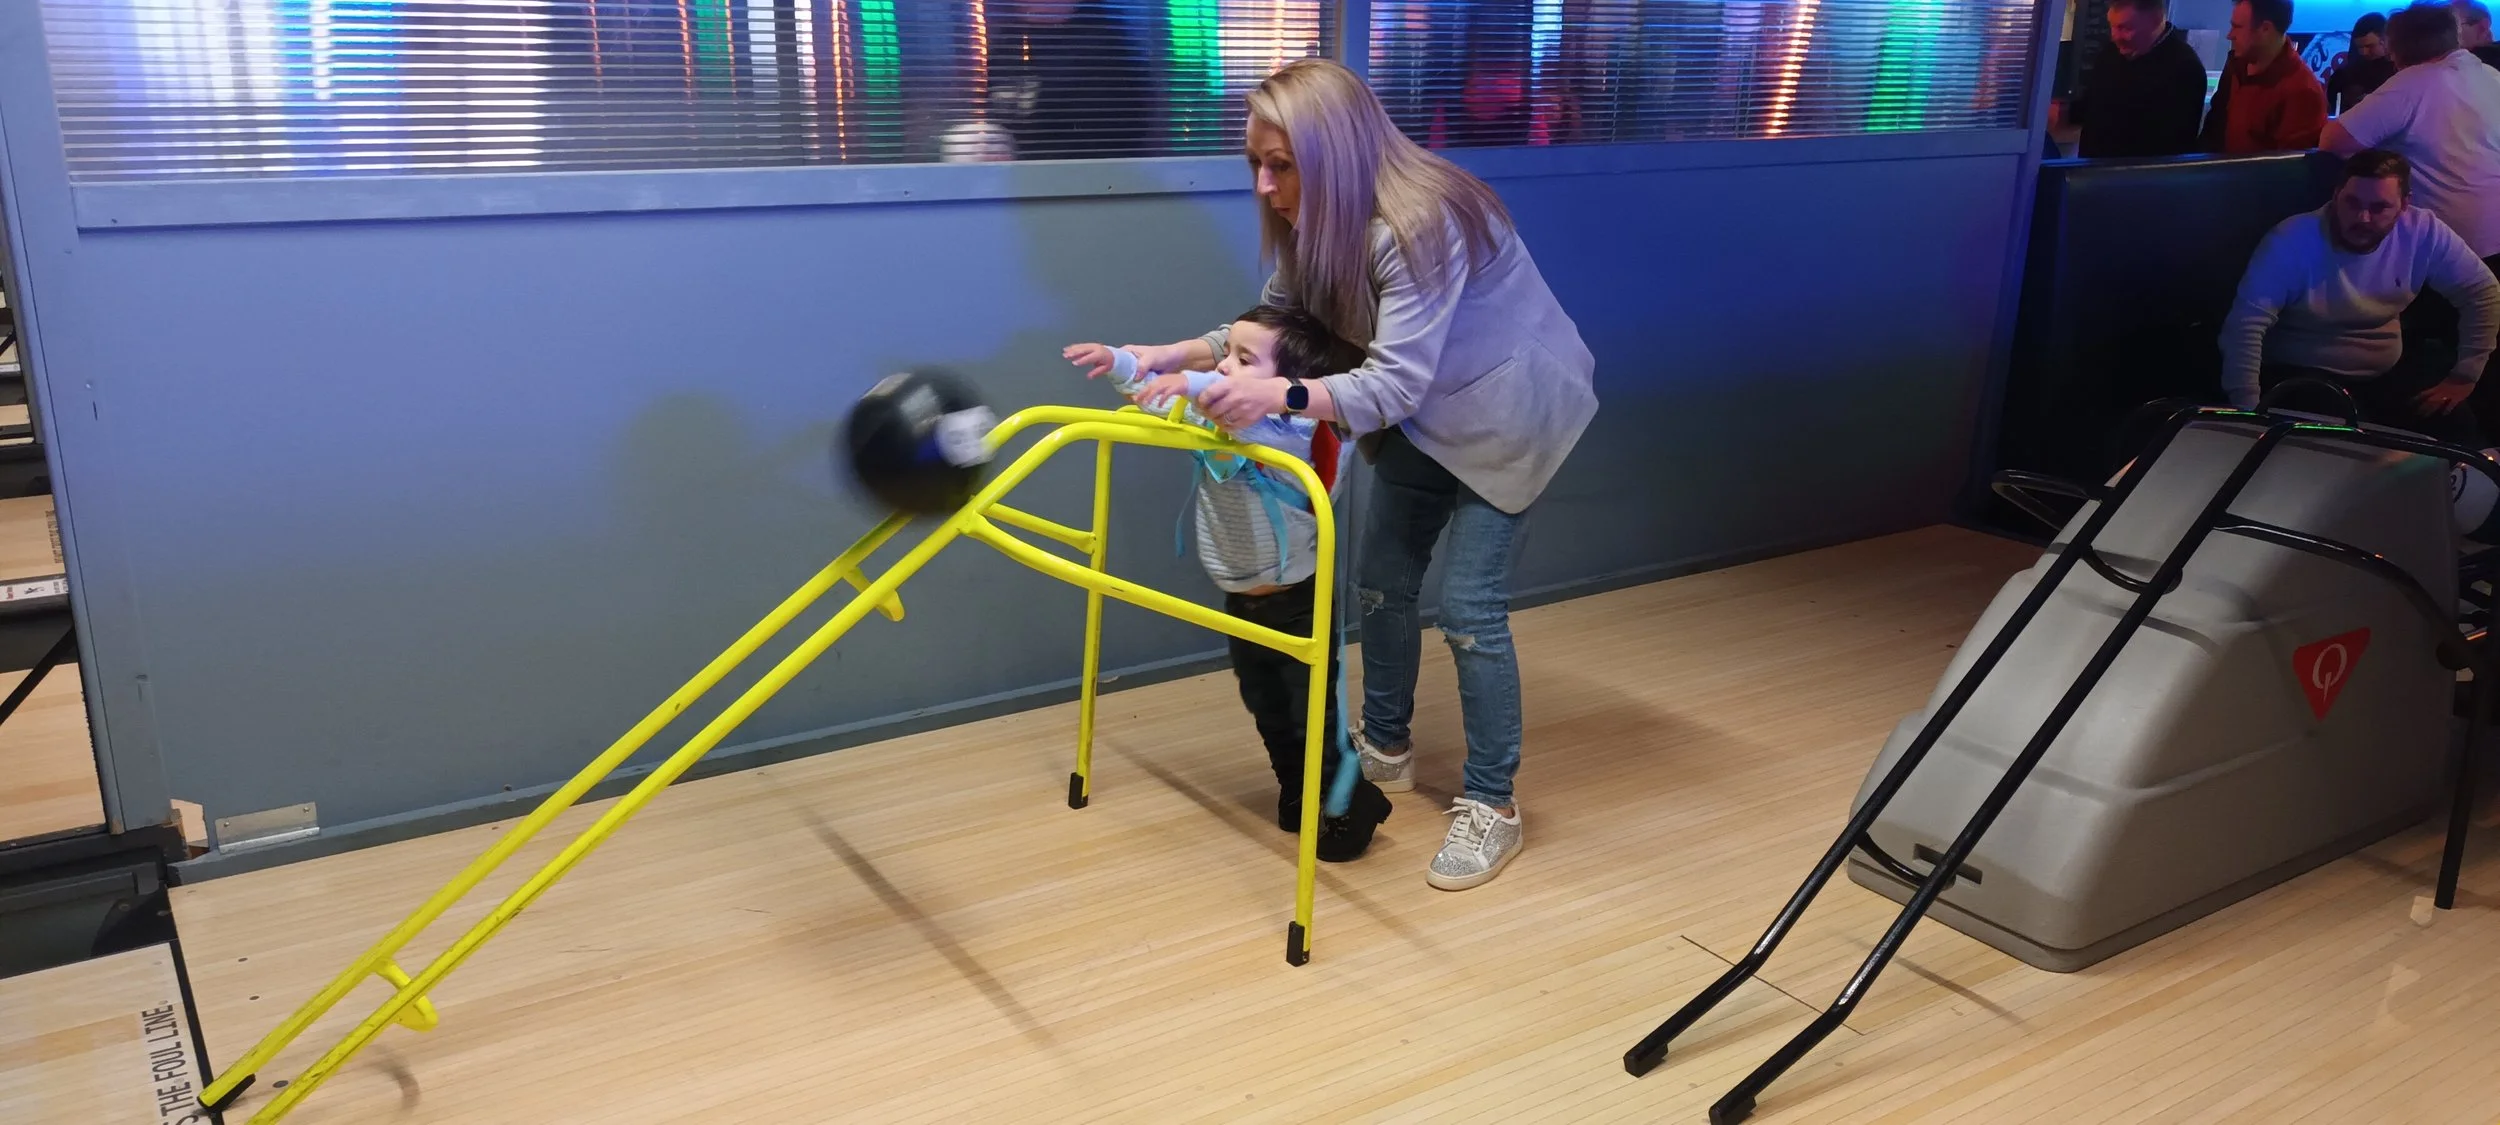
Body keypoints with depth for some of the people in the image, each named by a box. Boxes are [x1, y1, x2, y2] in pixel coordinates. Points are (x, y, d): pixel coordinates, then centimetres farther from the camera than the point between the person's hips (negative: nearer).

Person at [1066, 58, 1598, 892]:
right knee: (1380, 582, 11)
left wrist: (1279, 397, -54)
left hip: (1507, 412, -8)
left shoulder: (1418, 224, -35)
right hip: (1424, 414, 8)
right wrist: (1178, 354, -16)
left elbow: (1395, 383, -40)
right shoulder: (1320, 219, -9)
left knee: (1468, 603, -11)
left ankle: (1493, 807, 2)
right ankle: (1384, 750, 31)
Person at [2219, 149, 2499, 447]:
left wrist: (2465, 375, -5)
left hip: (2389, 371, 5)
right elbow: (2247, 324, -25)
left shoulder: (2424, 232, -8)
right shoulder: (2292, 240, -21)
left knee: (2459, 433, -11)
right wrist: (2249, 411, -32)